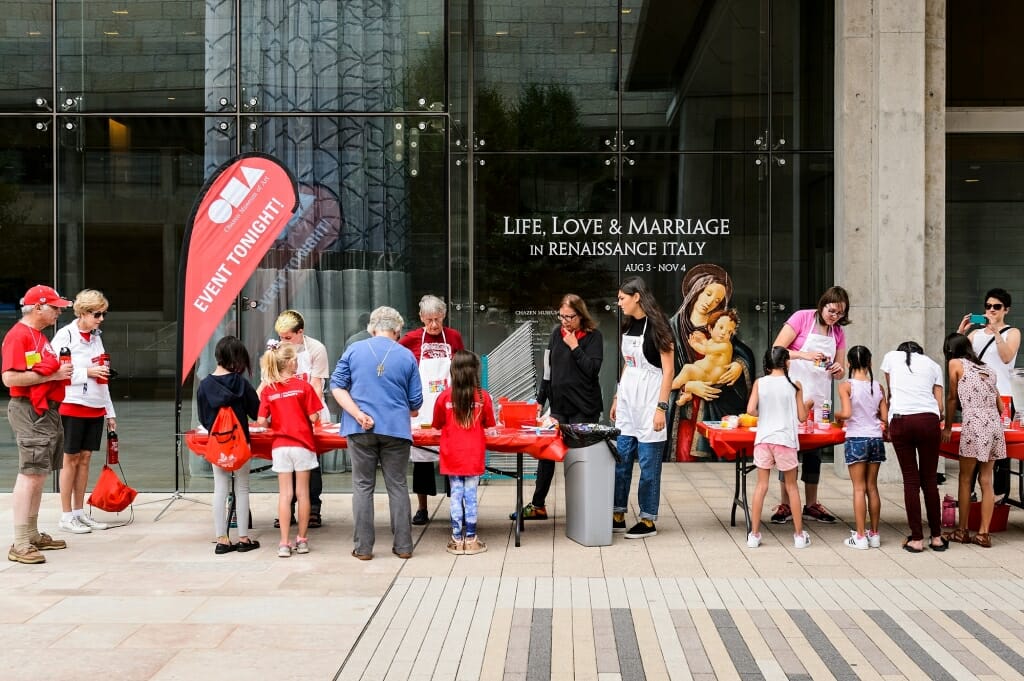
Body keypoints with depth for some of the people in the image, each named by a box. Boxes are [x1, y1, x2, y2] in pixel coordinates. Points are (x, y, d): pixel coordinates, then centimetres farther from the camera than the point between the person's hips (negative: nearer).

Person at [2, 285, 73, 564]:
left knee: (38, 476, 14)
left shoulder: (39, 336, 19)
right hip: (30, 412, -10)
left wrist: (61, 371, 7)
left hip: (47, 411, 10)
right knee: (30, 475, -12)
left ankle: (32, 535, 22)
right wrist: (51, 375, -18)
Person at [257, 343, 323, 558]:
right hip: (303, 444, -2)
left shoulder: (267, 390, -1)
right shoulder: (303, 386, -7)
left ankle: (285, 543, 3)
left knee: (285, 493, 5)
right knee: (302, 492, 7)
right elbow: (314, 418, -8)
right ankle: (302, 540, 13)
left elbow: (261, 422, -4)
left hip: (280, 445, 2)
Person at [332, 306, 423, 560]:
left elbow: (337, 386, -3)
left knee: (363, 486, 7)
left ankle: (363, 547, 7)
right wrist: (409, 413, 28)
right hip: (396, 429, 0)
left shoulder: (354, 350, 4)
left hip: (360, 430, 0)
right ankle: (403, 545, 11)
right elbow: (415, 402, 7)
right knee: (397, 486, 8)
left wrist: (359, 415, -10)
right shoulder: (406, 356, 3)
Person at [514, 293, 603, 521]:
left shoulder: (593, 336, -6)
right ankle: (538, 505, 16)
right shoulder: (557, 333, 8)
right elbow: (548, 368, 12)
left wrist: (574, 347, -16)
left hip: (584, 408, -5)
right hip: (559, 404, 5)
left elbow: (592, 369, -15)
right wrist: (541, 400, 10)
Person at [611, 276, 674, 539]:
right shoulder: (628, 326, 12)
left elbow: (668, 370, -12)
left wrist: (661, 407, -16)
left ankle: (648, 521, 7)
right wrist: (617, 398, 18)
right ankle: (617, 516, 16)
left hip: (649, 399, -7)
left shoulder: (656, 325, -10)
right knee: (620, 459, 8)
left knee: (648, 463, -1)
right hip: (627, 399, 7)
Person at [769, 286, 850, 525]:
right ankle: (785, 504, 3)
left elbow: (840, 373, 11)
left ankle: (811, 504, 18)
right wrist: (804, 355, -26)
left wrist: (838, 370, -13)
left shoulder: (838, 332, 8)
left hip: (819, 397, 5)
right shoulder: (802, 318, -7)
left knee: (815, 450, 9)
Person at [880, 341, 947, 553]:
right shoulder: (933, 365, 20)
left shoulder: (891, 357, 19)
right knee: (930, 480, 9)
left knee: (911, 481, 3)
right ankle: (936, 537, 14)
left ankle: (917, 539, 4)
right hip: (929, 420, 1)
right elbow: (940, 405, 11)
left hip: (901, 420, -1)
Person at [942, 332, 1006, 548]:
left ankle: (962, 531, 10)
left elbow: (952, 398, 9)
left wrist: (948, 427, 18)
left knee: (965, 479, 5)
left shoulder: (956, 363, 5)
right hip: (994, 425, 5)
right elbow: (1000, 406, 19)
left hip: (974, 426, -5)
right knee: (986, 480, 7)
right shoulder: (987, 369, 20)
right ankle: (983, 534, 7)